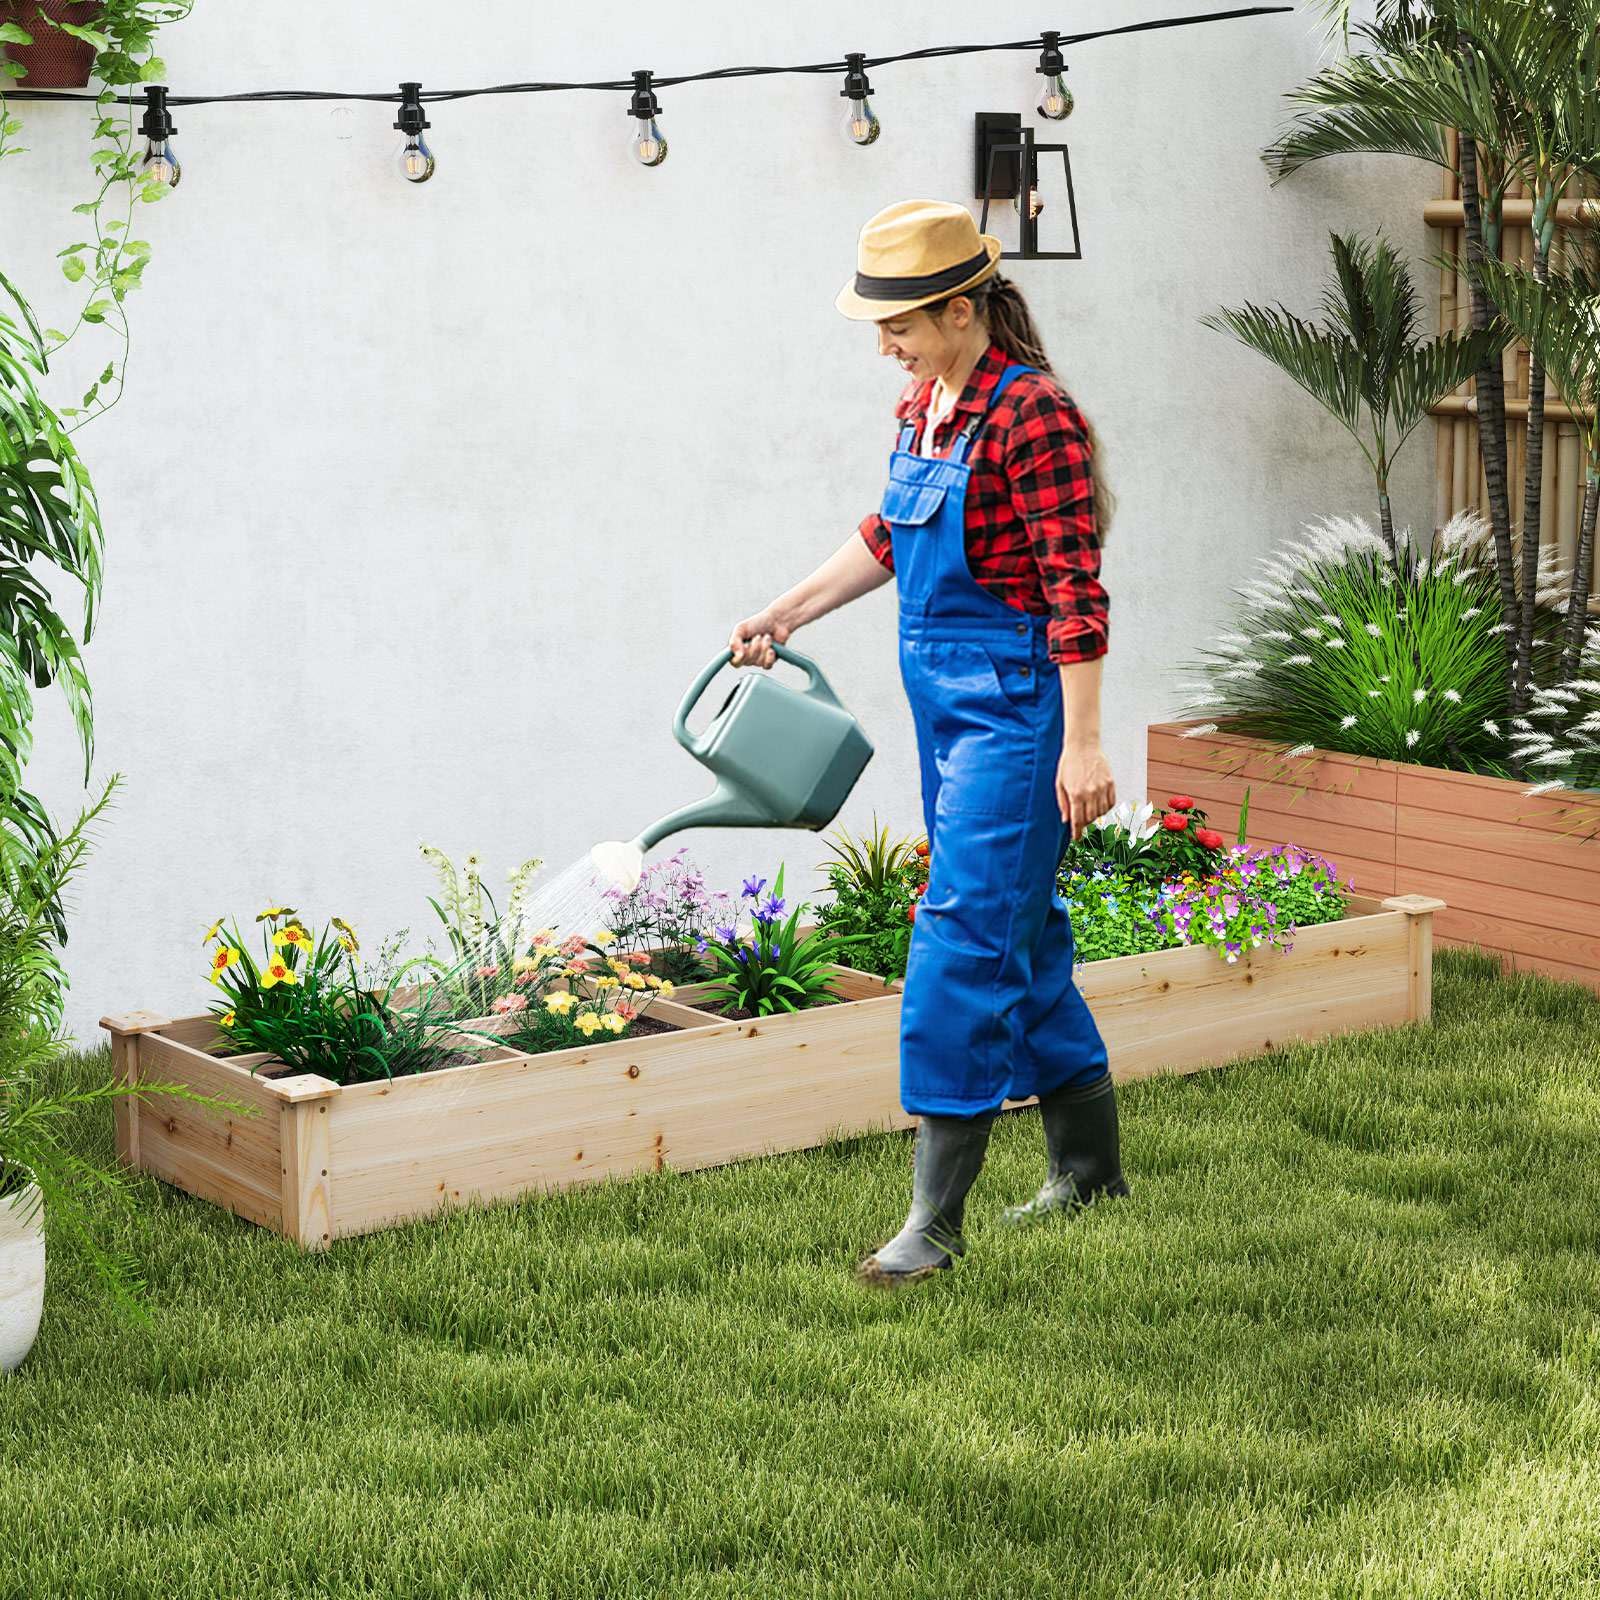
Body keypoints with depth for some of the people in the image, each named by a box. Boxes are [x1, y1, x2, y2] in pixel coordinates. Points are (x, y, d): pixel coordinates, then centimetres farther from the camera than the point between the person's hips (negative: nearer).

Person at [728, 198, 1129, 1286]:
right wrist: (787, 614, 26)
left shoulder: (1032, 414, -17)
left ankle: (937, 1217, -7)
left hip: (1014, 706, -9)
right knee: (1020, 928, 16)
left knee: (964, 933, -11)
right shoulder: (924, 404, 9)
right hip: (948, 704, 9)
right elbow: (890, 539, 25)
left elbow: (1076, 589, -19)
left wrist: (1083, 745, -22)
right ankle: (1090, 1166, 29)